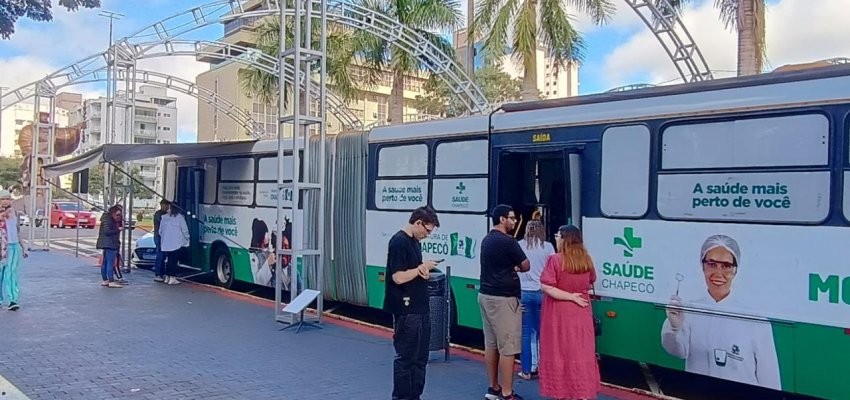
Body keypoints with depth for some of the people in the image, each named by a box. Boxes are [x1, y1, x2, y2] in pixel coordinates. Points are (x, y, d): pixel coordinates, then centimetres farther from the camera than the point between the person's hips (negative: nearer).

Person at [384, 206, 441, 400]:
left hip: (421, 309, 9)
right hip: (406, 311, -9)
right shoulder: (399, 242, -15)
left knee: (420, 357, 14)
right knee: (406, 358, -1)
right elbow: (398, 277, -21)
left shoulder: (415, 242, 13)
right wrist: (422, 268, -11)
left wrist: (424, 272, -3)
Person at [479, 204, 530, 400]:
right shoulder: (507, 241, -15)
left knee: (491, 344, 13)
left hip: (486, 294, 9)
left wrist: (511, 267, 7)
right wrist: (516, 267, 15)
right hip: (503, 298, -9)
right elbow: (525, 266, -4)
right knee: (508, 347, -4)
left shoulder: (487, 239, 12)